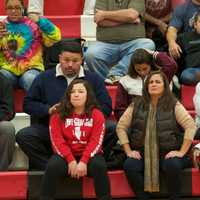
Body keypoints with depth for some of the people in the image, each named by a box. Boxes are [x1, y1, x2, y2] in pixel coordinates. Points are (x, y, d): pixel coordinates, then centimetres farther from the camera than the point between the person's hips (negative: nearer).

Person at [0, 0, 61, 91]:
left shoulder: (33, 25, 3)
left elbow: (55, 37, -8)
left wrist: (40, 21, -19)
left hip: (31, 68, -2)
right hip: (8, 69, 2)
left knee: (30, 79, -33)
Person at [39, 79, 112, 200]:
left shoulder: (97, 115, 3)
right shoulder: (58, 115, 5)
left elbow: (96, 141, -7)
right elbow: (57, 140, -4)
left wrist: (83, 161, -21)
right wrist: (71, 160, -18)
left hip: (89, 155, 0)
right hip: (66, 155, 1)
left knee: (99, 166, -32)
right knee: (52, 167, -30)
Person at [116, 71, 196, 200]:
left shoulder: (174, 105, 1)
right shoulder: (136, 106, 8)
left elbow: (191, 126, -7)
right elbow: (121, 127, 7)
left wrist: (182, 152, -13)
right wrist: (128, 151, -3)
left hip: (168, 153, -2)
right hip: (141, 152, 2)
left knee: (173, 166, -35)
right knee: (130, 166, -29)